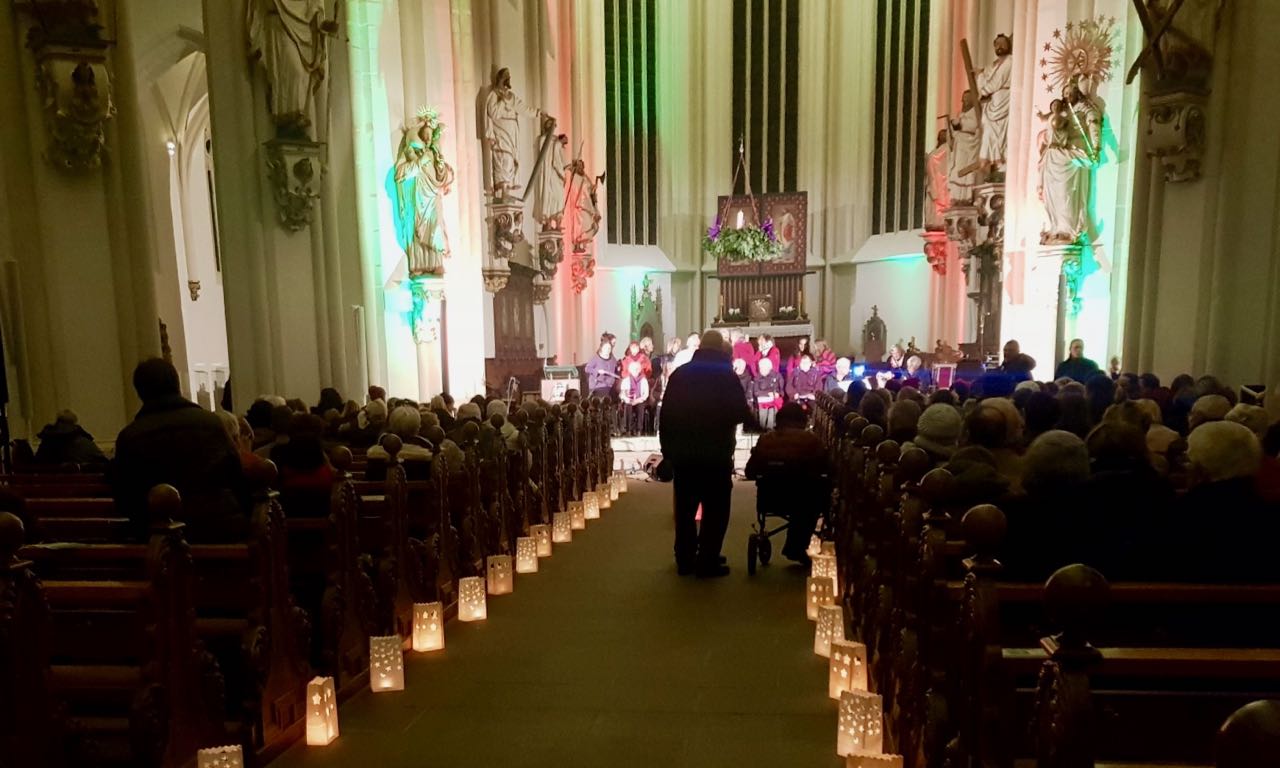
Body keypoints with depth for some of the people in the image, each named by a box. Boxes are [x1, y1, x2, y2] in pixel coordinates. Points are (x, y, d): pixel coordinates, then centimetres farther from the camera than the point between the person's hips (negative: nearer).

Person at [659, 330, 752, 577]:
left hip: (683, 452, 4)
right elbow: (741, 413, -10)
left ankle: (685, 560, 21)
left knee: (685, 508, 14)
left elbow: (666, 413, 6)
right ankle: (707, 563, 2)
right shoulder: (726, 375, -5)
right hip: (715, 452, -4)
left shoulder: (679, 373, 8)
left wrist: (667, 448, 9)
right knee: (715, 509, 4)